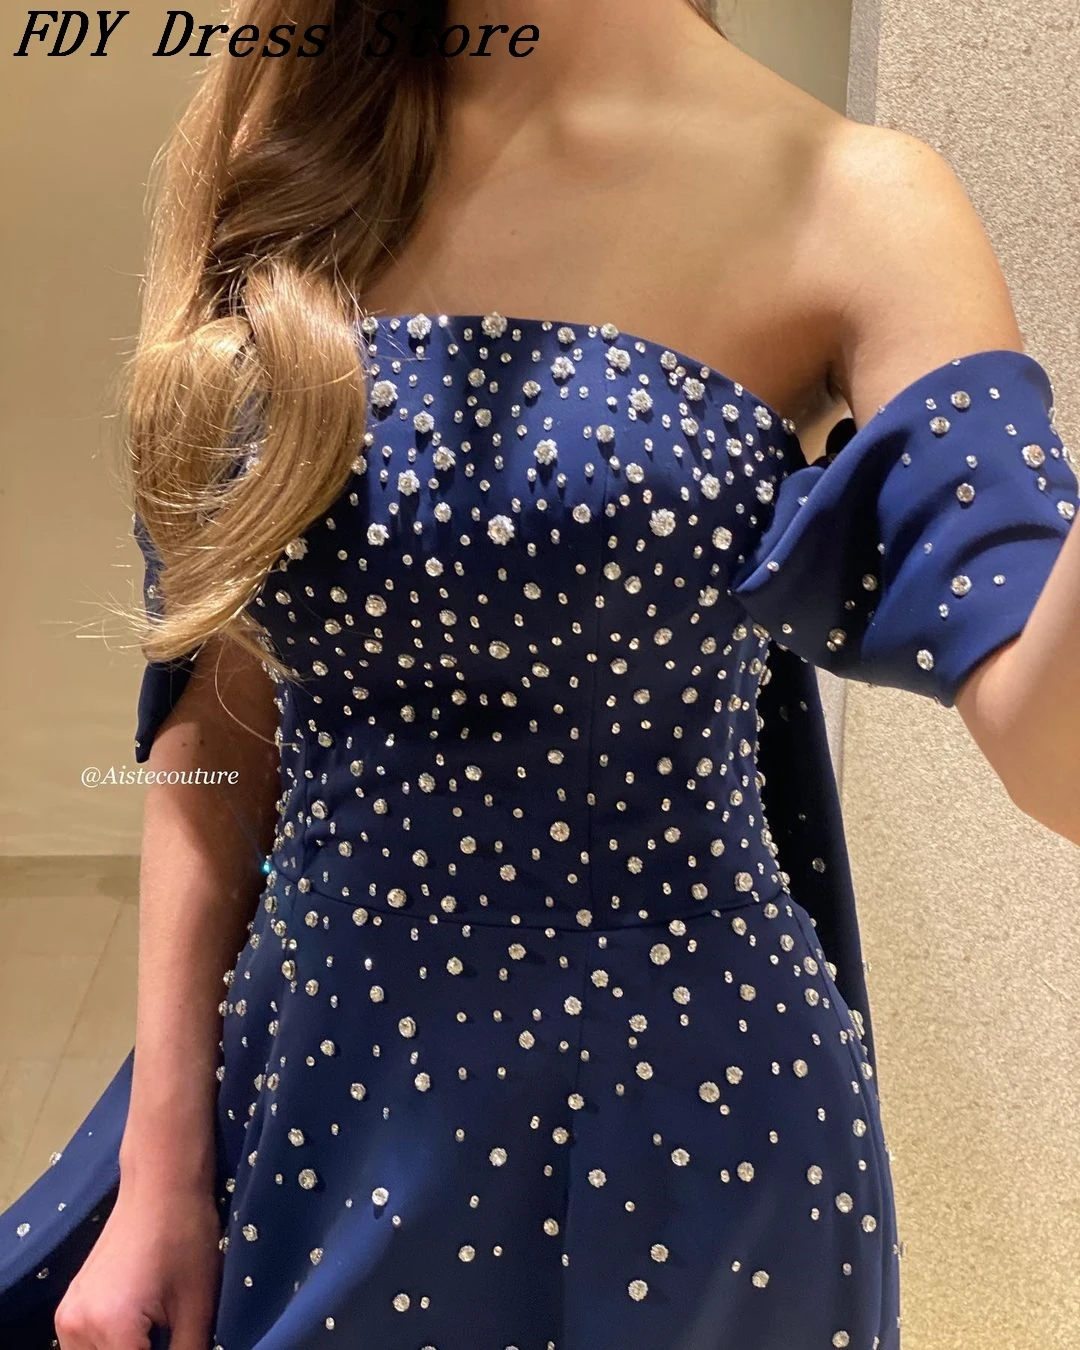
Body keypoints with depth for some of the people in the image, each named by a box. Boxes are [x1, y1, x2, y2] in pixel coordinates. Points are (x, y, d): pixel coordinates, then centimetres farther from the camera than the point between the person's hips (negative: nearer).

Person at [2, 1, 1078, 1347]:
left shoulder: (844, 204, -11)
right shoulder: (293, 160, -1)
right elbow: (219, 708, 0)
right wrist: (160, 1166, 0)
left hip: (673, 1125, -3)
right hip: (308, 1092, 4)